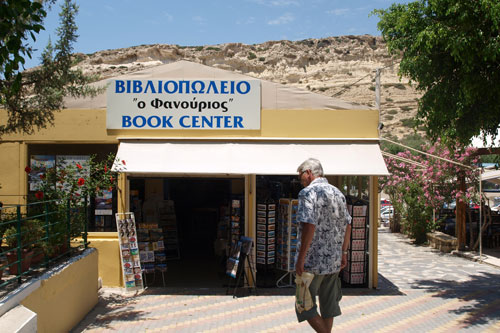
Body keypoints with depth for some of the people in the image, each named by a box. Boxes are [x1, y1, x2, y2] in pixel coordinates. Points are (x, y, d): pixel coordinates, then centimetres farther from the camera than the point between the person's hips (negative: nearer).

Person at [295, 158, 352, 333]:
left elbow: (309, 227, -23)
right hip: (334, 261, 8)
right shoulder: (338, 193, 11)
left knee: (305, 305, 4)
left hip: (313, 261, -8)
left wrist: (300, 258, -18)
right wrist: (343, 252, 19)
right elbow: (347, 226, 14)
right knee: (328, 303, 17)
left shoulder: (308, 192, -13)